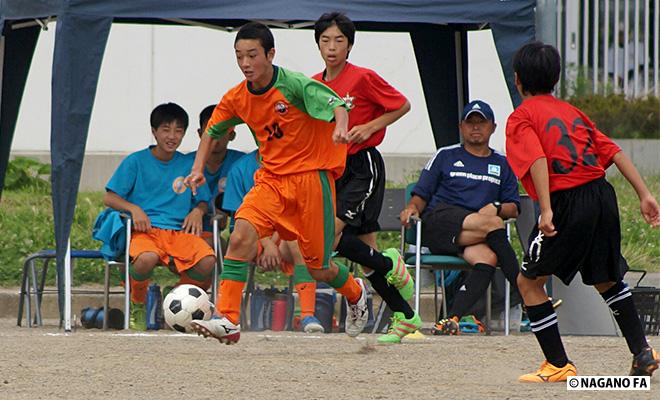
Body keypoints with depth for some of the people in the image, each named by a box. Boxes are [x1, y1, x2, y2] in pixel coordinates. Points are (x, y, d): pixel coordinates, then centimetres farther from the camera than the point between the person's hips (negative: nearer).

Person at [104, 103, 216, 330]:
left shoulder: (189, 165, 16)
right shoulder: (136, 161, 7)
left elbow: (203, 201, 23)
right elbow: (109, 198, 6)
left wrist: (198, 211, -1)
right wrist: (134, 208, -12)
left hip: (180, 230, 3)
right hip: (145, 230, -3)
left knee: (207, 261, -30)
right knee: (146, 258, -40)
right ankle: (137, 307, -8)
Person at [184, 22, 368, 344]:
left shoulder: (294, 85, -15)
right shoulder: (236, 99, 1)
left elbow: (336, 105, -26)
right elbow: (212, 130, 18)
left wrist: (340, 126, -49)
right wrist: (198, 168, 3)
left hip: (311, 176, -4)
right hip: (272, 179, 4)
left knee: (318, 269, 4)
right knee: (241, 236, -24)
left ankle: (355, 293, 39)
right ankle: (228, 321, -27)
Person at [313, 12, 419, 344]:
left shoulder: (363, 78, -10)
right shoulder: (314, 84, 8)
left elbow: (402, 106, -3)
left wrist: (369, 127, -12)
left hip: (363, 166, -7)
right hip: (333, 168, 7)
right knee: (363, 248, 7)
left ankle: (390, 266, 1)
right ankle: (405, 317, 16)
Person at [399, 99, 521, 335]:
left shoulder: (502, 165, 25)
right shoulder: (445, 156, 21)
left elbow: (514, 209, 18)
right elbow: (422, 194, 16)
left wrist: (496, 208, -4)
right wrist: (412, 208, -6)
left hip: (472, 236, 2)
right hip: (438, 221, -2)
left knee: (488, 258, -35)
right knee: (493, 225, -31)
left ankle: (452, 318, -48)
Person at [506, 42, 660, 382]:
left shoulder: (521, 117, 2)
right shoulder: (571, 111, 21)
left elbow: (538, 160, -16)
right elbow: (614, 152, 14)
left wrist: (547, 210, -23)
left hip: (567, 203, -6)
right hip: (603, 196, 6)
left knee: (529, 282, 8)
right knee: (606, 280, 26)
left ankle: (559, 365, 4)